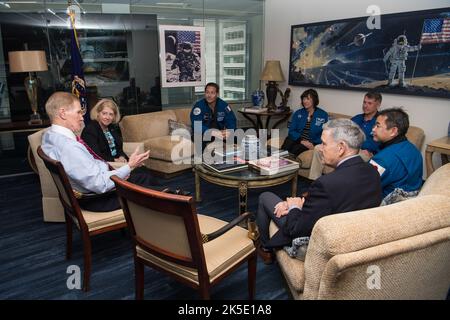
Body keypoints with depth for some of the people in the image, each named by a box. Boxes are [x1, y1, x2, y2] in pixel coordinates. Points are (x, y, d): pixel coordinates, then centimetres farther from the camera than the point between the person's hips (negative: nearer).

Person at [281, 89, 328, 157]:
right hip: (296, 139, 3)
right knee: (285, 148, -32)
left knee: (295, 149, -34)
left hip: (311, 143, -2)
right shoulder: (298, 113, 14)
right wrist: (301, 140, -12)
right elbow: (292, 131, 6)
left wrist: (314, 145, -18)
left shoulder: (323, 115, 4)